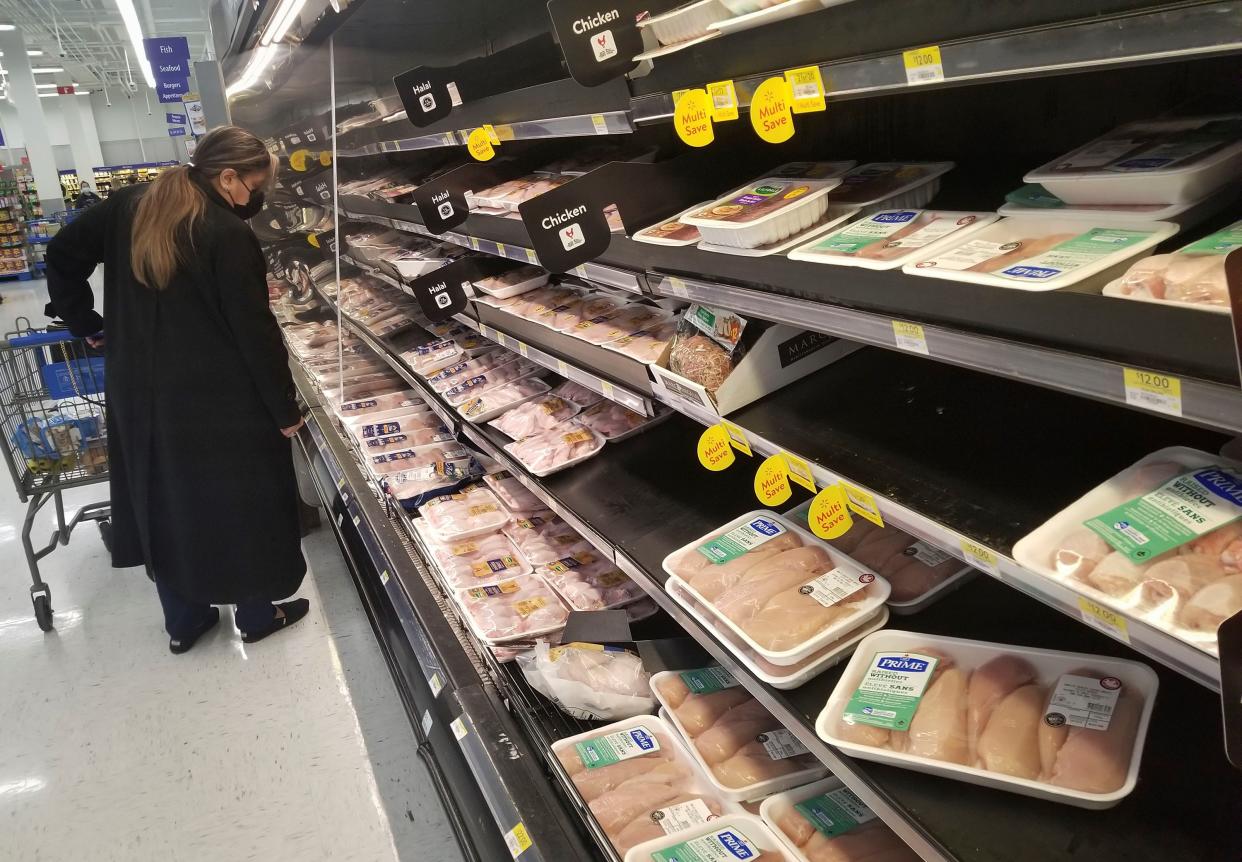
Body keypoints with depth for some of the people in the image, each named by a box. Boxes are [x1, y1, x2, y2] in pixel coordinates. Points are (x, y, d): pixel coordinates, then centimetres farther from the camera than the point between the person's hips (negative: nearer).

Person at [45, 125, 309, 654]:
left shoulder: (128, 207, 4)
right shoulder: (228, 234, -17)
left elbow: (63, 255, 12)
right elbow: (255, 331, -17)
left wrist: (85, 323, 21)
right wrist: (284, 408, -9)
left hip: (140, 392, 7)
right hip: (218, 401, -7)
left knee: (165, 501, 17)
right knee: (237, 504, 10)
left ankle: (182, 620, 31)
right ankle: (257, 615, 26)